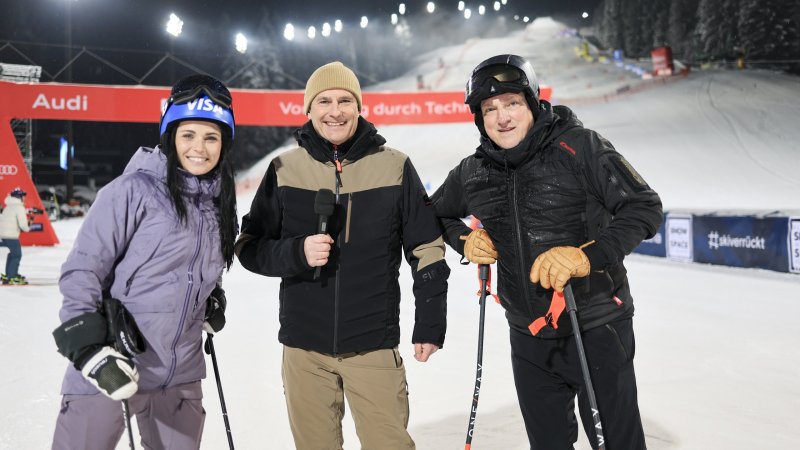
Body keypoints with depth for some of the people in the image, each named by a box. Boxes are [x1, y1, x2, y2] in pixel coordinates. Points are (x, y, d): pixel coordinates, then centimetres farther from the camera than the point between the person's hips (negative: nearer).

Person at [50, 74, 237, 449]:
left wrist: (212, 300, 8)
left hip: (181, 376, 6)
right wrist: (91, 349, -17)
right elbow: (81, 271, -11)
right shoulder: (134, 190, -13)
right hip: (110, 371, -5)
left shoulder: (219, 202, 6)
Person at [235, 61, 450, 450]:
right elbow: (249, 247, 3)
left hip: (374, 345, -1)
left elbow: (427, 249, 2)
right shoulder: (285, 169, -1)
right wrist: (297, 253, -16)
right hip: (303, 346, 2)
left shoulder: (394, 167, -5)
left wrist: (429, 325, 1)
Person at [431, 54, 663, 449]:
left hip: (596, 328, -4)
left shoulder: (579, 146, -13)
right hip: (528, 336, 5)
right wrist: (465, 241, 0)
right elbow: (437, 214, 20)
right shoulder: (473, 172, 1)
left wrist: (588, 256, -28)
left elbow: (645, 208, -15)